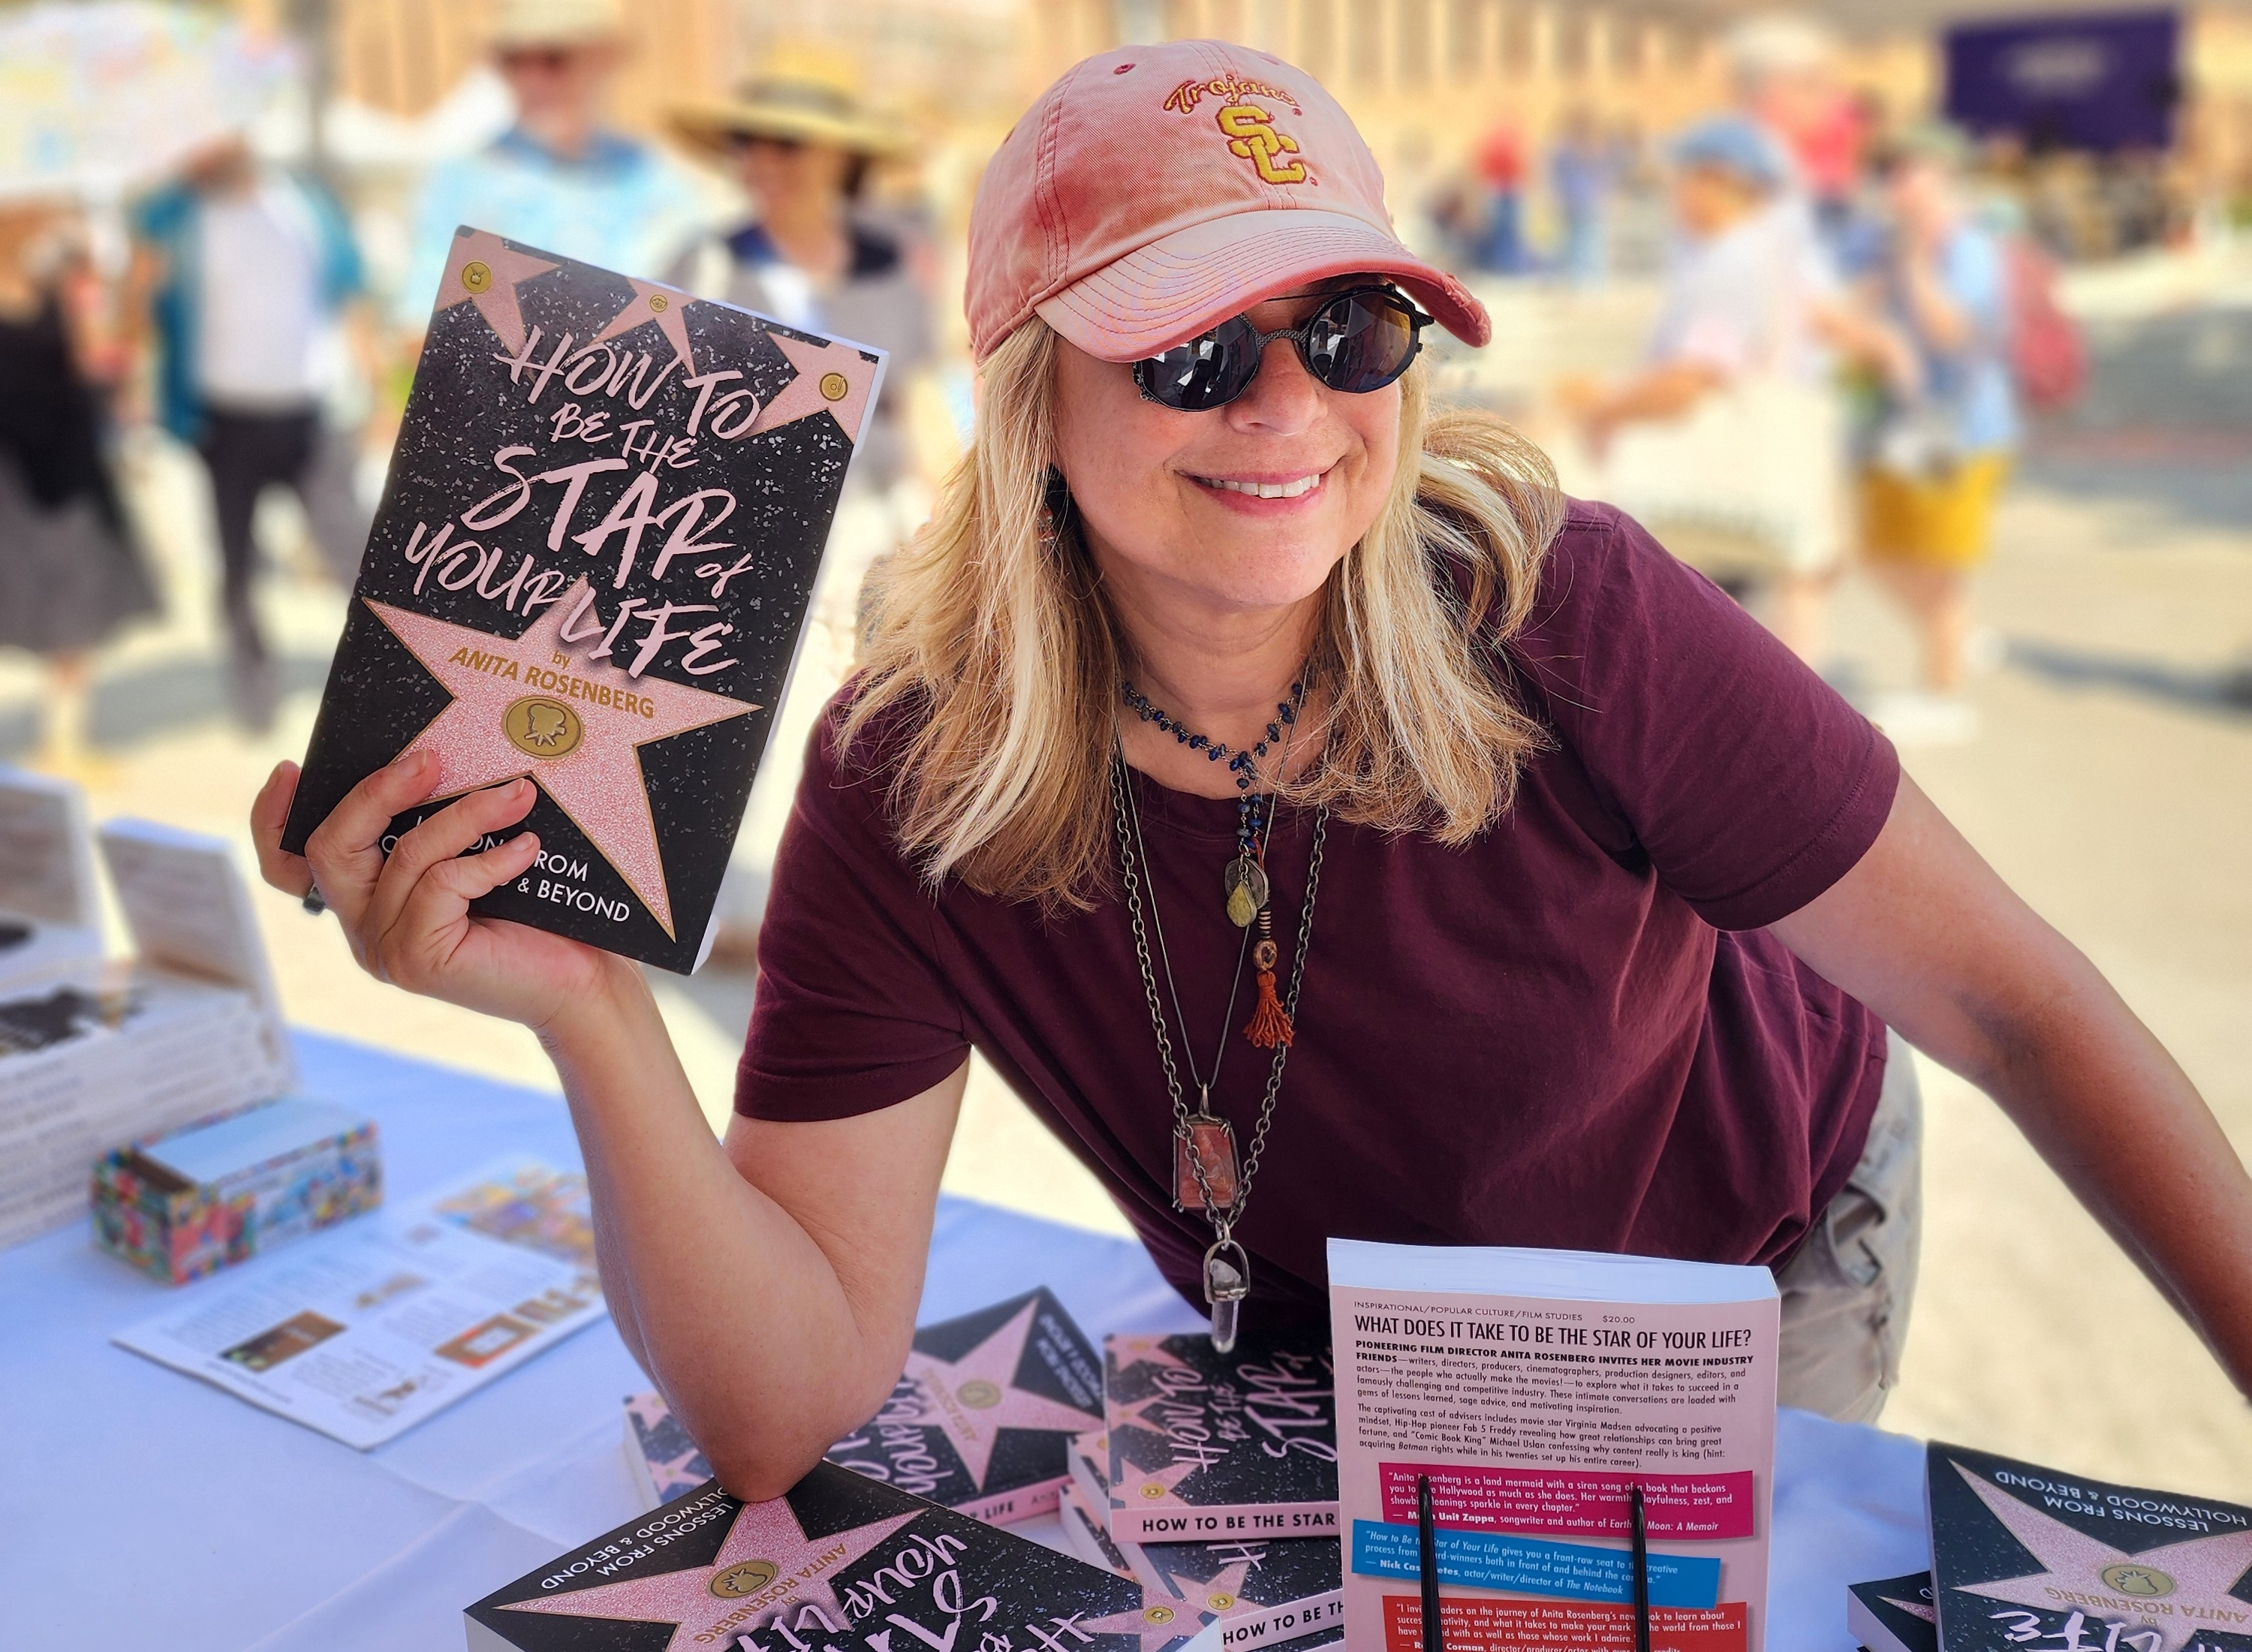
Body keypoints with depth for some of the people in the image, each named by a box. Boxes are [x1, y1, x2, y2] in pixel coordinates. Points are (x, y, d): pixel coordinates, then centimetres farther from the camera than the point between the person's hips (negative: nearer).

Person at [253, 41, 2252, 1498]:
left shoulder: (1563, 623, -31)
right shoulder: (910, 792, -26)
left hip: (1758, 1255, -1)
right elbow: (785, 1407, -29)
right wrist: (591, 1008, -44)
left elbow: (2014, 1004, -22)